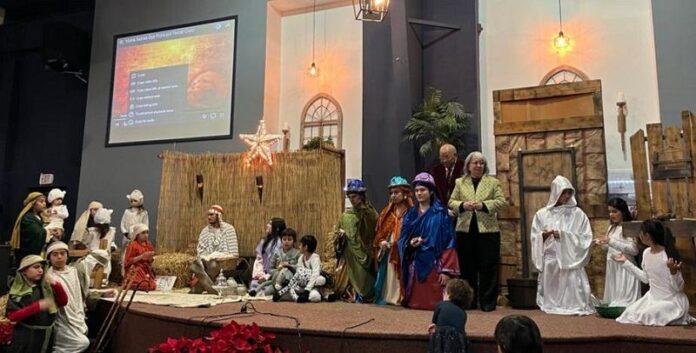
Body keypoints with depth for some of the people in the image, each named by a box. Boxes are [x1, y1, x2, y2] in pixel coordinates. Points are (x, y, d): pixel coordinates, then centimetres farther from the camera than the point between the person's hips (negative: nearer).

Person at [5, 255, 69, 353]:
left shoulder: (46, 286, 5)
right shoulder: (18, 290, -8)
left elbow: (63, 302, 0)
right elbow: (12, 316, -16)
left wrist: (56, 284, -14)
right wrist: (37, 306, -26)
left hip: (47, 335, 4)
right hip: (26, 336, -4)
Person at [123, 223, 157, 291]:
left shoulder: (149, 244, 9)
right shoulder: (132, 245, -9)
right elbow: (128, 261, -14)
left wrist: (151, 258, -7)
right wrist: (141, 256, -20)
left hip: (146, 270, 6)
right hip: (135, 270, -6)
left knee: (153, 286, -11)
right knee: (144, 285, -25)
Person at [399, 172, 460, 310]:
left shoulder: (440, 213, -4)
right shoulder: (410, 214, 11)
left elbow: (448, 243, -8)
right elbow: (402, 239, 10)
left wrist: (446, 270, -14)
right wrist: (410, 244, -14)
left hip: (433, 264, -4)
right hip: (413, 265, 4)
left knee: (433, 301, -2)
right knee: (414, 301, 7)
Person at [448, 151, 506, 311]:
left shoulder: (493, 182, 6)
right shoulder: (460, 182, 11)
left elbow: (501, 201, -1)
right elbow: (451, 202, 9)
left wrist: (484, 205, -15)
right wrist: (462, 205, -11)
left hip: (487, 230, -2)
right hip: (465, 230, 2)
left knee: (488, 267, 1)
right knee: (467, 267, 8)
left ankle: (487, 302, 12)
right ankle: (468, 300, 19)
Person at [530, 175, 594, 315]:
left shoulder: (578, 214, 2)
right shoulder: (542, 214, 6)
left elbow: (585, 238, -2)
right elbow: (535, 238, 6)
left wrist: (564, 235, -12)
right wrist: (544, 235, -15)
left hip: (570, 260, -1)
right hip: (549, 261, 1)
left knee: (572, 292, -6)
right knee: (551, 294, 3)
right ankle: (552, 306, 20)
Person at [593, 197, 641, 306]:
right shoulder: (612, 227, 14)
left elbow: (634, 250, -19)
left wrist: (611, 241, -22)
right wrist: (602, 244, -1)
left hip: (625, 268, -8)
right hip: (612, 267, 8)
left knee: (624, 297, -6)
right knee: (614, 295, 11)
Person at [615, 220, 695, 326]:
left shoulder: (669, 257, -22)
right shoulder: (646, 253, 0)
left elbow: (679, 288, -19)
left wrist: (674, 272, -38)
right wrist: (626, 262, 14)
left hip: (672, 301, -7)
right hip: (653, 297, 7)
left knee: (645, 316, -22)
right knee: (630, 314, -8)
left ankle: (680, 318, 3)